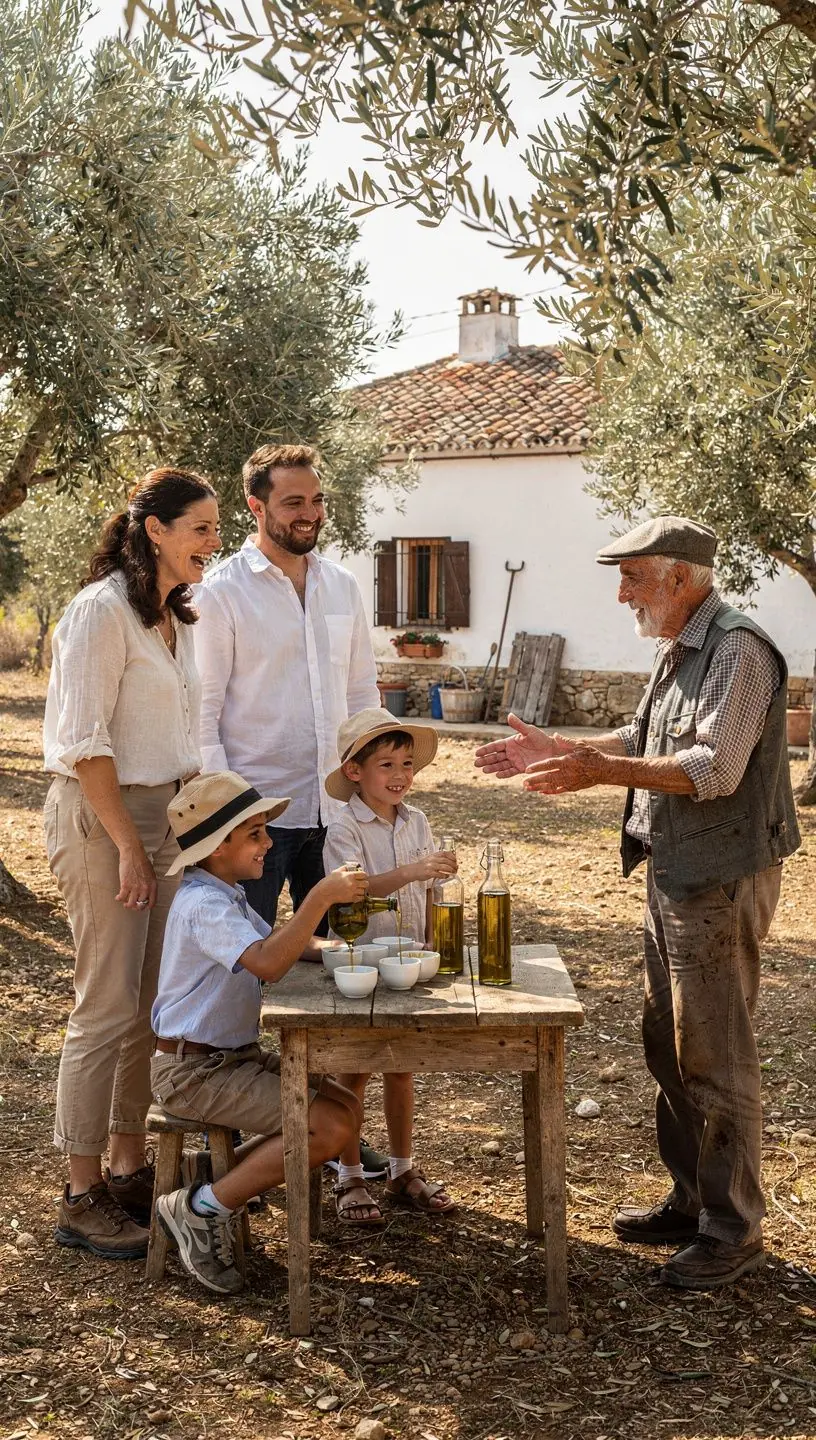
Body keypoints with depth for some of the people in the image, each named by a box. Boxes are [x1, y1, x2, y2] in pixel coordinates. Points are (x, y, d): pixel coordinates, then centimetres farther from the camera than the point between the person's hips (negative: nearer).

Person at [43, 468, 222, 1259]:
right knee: (108, 1009, -5)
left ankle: (129, 1168, 23)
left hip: (159, 811, 9)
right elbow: (85, 741, -17)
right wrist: (128, 844, -17)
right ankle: (82, 1199, 5)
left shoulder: (174, 617, 14)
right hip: (99, 816, -9)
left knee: (152, 1005, 12)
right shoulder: (103, 609, -13)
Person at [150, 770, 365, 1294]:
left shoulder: (227, 895, 14)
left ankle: (225, 1173, 10)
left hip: (236, 1056, 10)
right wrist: (320, 898, -36)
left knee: (346, 1109, 5)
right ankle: (202, 1207, -8)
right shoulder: (204, 905, -21)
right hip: (195, 1071, -10)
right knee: (329, 1128, -19)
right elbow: (267, 963, -36)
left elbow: (277, 943, 21)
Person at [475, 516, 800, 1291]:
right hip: (674, 874, 10)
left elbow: (713, 769, -27)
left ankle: (733, 1228, 11)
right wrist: (556, 748, 12)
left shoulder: (737, 652, -18)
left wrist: (595, 770, -31)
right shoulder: (677, 650, 13)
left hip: (722, 882, -10)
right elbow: (643, 739, 23)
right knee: (667, 1045, 17)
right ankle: (691, 1199, 31)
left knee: (714, 1057, -2)